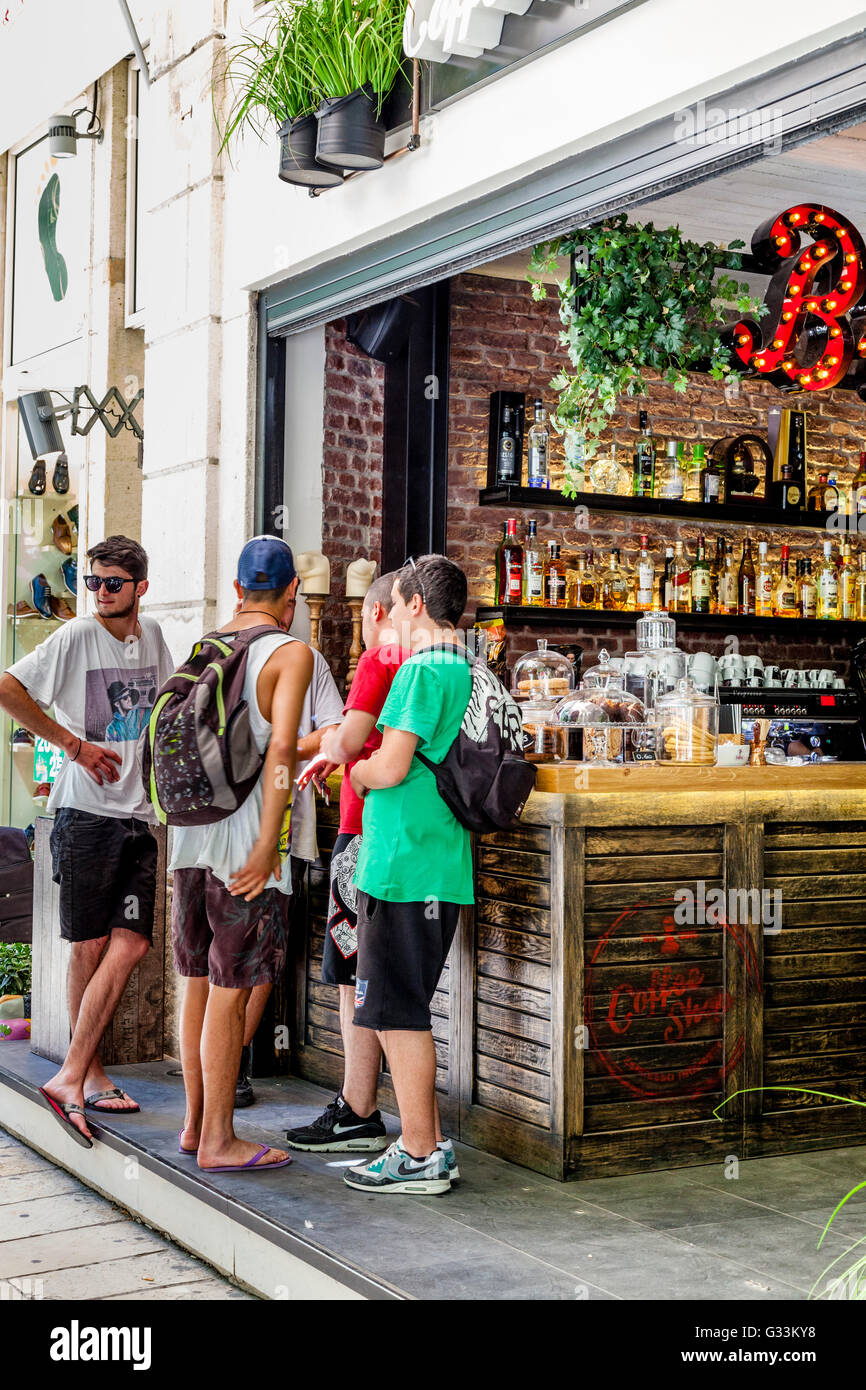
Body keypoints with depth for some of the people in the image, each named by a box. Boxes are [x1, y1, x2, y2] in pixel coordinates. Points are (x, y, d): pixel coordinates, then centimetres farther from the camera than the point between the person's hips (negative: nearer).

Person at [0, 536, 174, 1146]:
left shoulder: (152, 635, 11)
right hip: (85, 814, -5)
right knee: (91, 947, 0)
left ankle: (72, 1077, 0)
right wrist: (75, 744, -13)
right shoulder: (75, 637, -6)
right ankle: (89, 1075, 11)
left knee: (130, 945, -5)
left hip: (140, 817, 5)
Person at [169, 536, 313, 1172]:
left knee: (200, 983, 15)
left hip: (192, 835, 7)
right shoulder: (290, 652, -8)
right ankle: (218, 1139, 7)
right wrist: (268, 845, -19)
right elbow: (281, 748, -19)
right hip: (244, 838, -7)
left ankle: (196, 1122, 25)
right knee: (230, 991, -1)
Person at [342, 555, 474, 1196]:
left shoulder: (423, 671, -13)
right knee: (405, 1011, 16)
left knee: (398, 1013, -2)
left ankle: (420, 1158, 4)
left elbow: (389, 767, -19)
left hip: (404, 866, -9)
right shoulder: (468, 673, 15)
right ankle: (428, 1144, 22)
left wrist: (356, 770, 2)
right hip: (441, 870, 9)